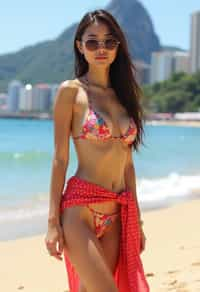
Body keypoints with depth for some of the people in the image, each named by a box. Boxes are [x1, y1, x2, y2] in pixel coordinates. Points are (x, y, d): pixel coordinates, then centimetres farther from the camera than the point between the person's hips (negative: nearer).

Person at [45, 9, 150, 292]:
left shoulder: (123, 95, 14)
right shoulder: (70, 91, -2)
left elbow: (127, 163, 15)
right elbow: (60, 158, -5)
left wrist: (136, 219, 14)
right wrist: (53, 221, -9)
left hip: (118, 215, 6)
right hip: (80, 209, -5)